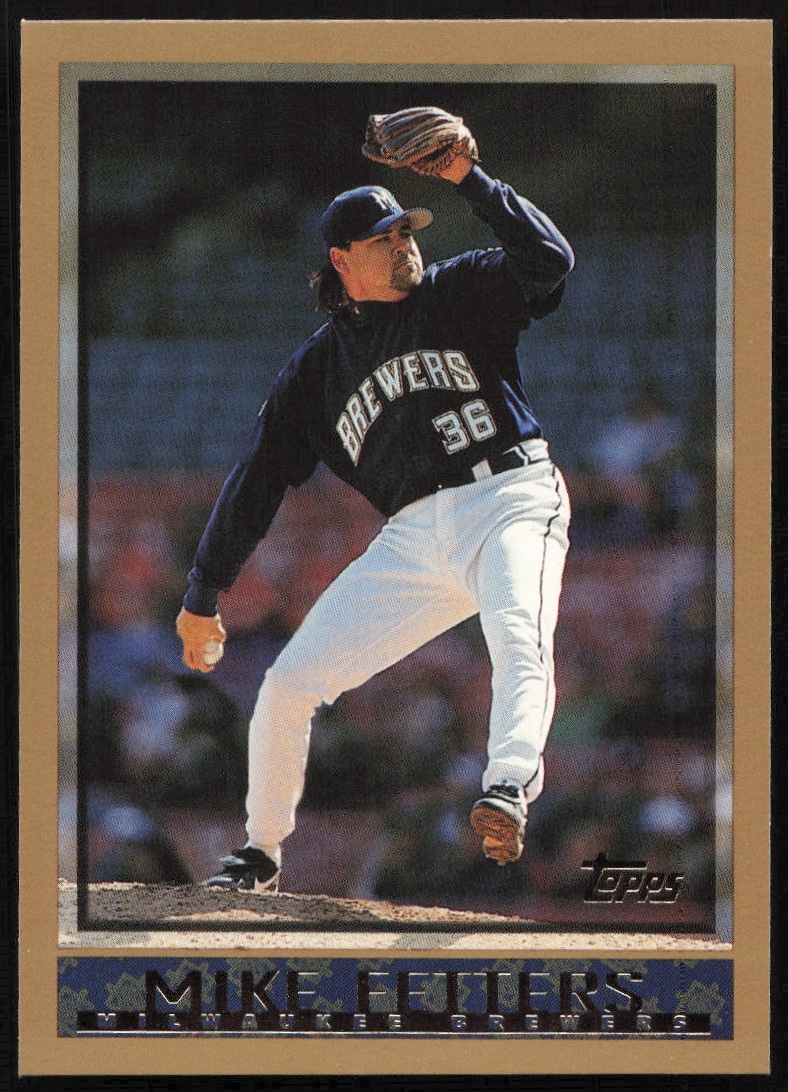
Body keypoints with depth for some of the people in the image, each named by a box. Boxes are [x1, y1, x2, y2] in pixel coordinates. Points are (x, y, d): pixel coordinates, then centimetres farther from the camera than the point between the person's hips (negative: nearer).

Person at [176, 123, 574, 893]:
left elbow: (548, 261, -8)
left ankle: (507, 789, -57)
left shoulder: (460, 293, 10)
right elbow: (258, 477, 17)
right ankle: (262, 852, 16)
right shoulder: (317, 366, 15)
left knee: (518, 638, -35)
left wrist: (468, 181, -14)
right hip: (410, 537, 3)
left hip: (510, 504, -3)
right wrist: (203, 595, 15)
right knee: (288, 683, -2)